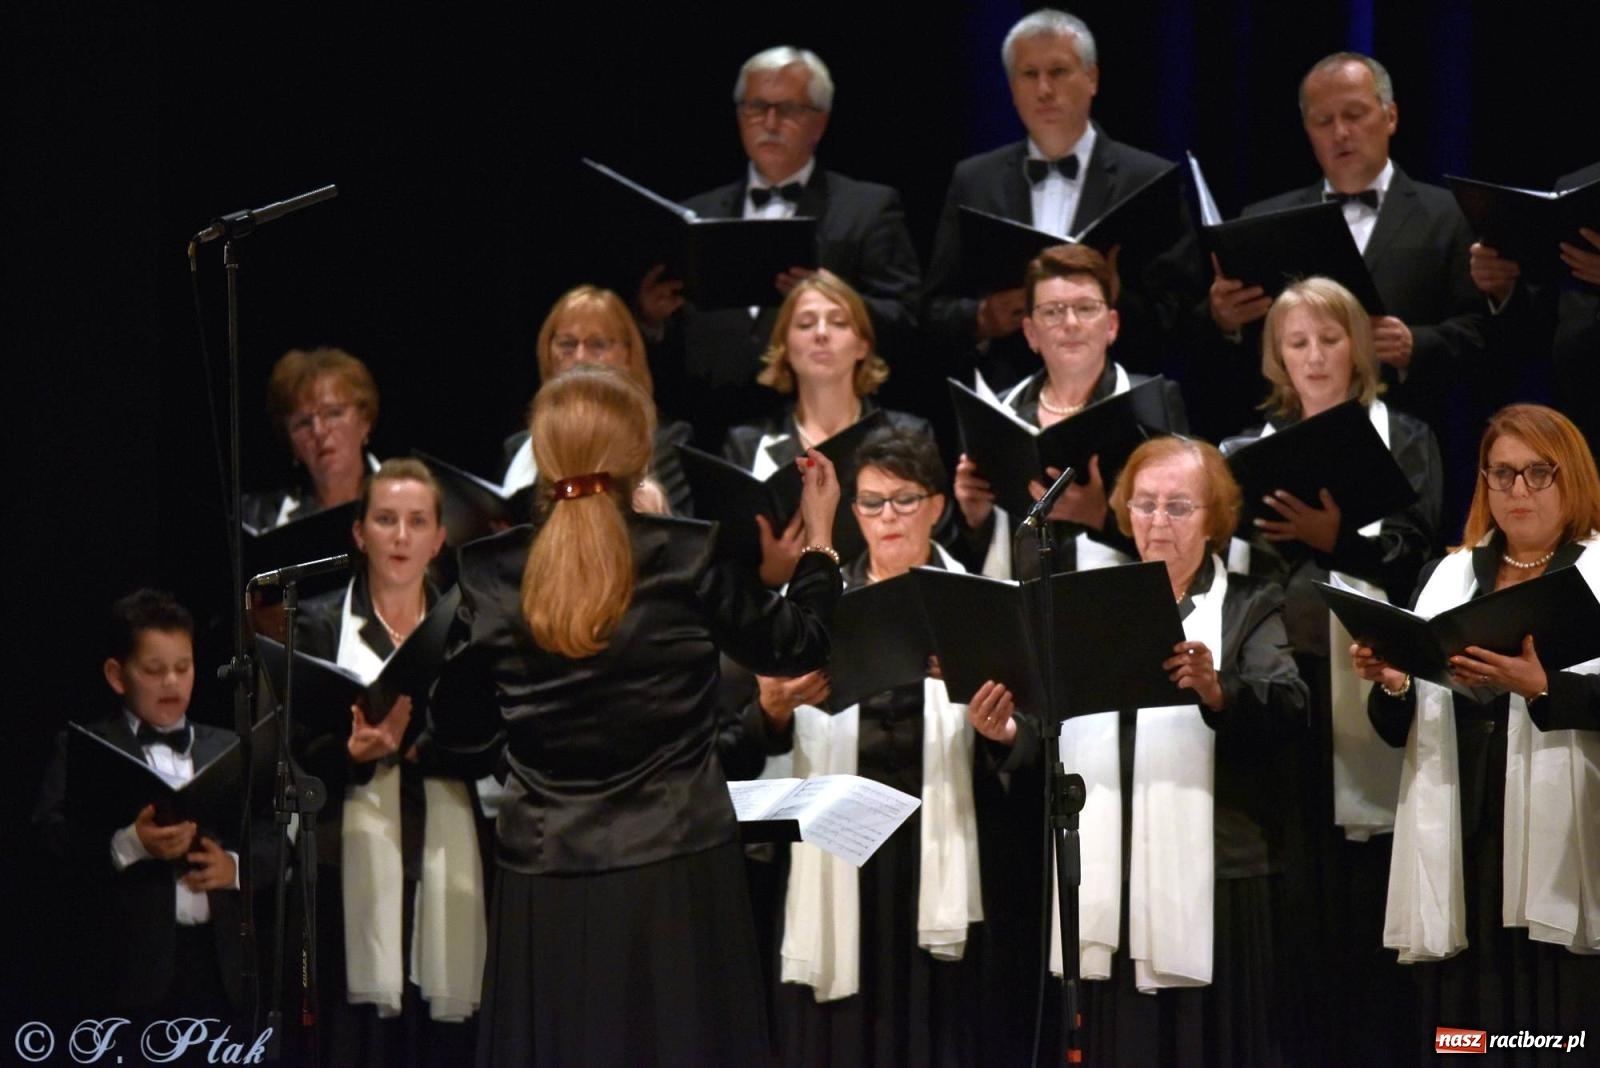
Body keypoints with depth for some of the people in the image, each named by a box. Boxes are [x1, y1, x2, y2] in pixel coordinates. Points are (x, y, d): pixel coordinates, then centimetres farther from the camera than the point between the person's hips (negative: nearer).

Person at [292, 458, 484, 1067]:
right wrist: (354, 752, -18)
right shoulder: (321, 625, 8)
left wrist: (418, 744, -13)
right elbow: (298, 754, 1)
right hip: (357, 869, -2)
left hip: (448, 863, 2)